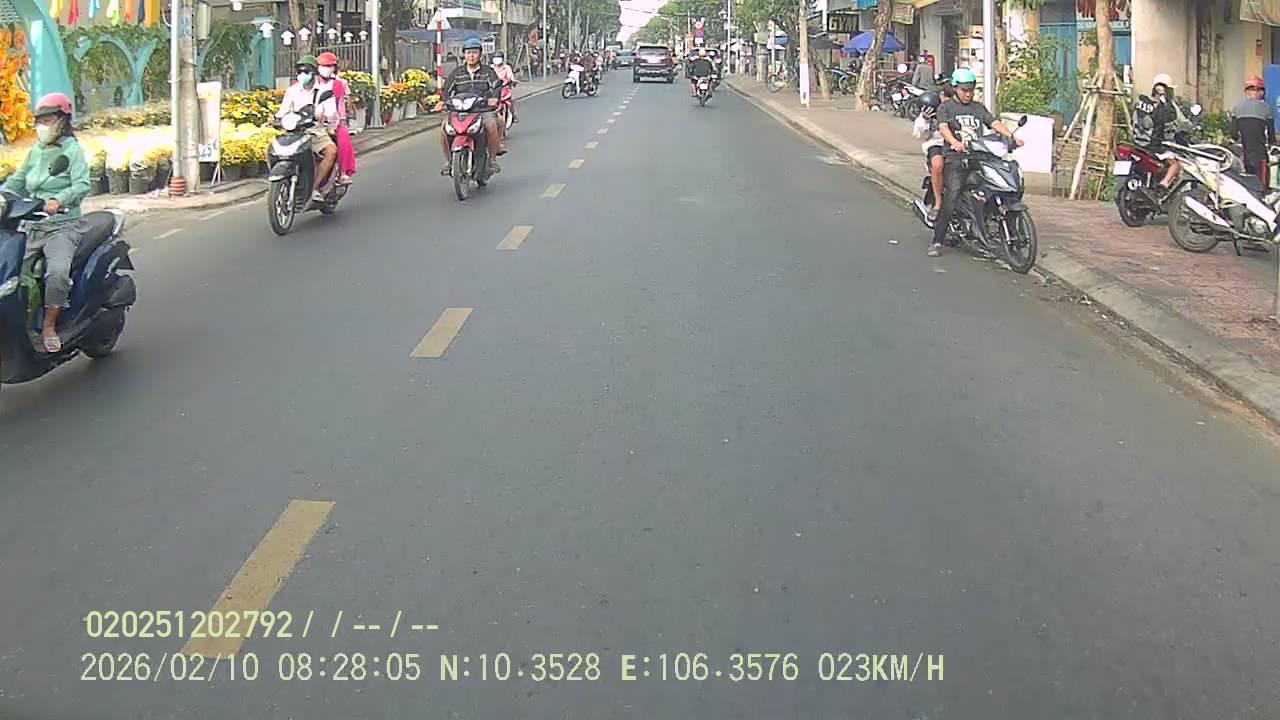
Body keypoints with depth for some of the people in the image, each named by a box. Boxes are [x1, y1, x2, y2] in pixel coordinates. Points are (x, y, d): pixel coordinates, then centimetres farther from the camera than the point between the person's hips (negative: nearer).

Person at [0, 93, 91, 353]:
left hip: (63, 225, -7)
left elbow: (82, 184, -15)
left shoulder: (72, 150, 0)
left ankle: (49, 327, -17)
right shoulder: (35, 152, 19)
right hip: (30, 224, 7)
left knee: (57, 270, -29)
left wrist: (59, 200, -32)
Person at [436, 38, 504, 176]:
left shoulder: (487, 71, 11)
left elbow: (496, 85, -2)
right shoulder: (456, 72, 16)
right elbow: (447, 89, 12)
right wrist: (442, 101, -10)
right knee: (444, 127, -22)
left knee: (491, 125, -34)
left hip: (483, 109, -2)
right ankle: (448, 160, -6)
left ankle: (492, 159, -18)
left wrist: (494, 98, -25)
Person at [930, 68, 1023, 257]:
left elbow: (995, 123, 12)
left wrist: (1012, 137, -7)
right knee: (954, 192, -24)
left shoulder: (979, 108, 25)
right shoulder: (945, 108, 10)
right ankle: (937, 241, -22)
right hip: (954, 158, -5)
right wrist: (955, 142, -30)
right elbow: (943, 127, -9)